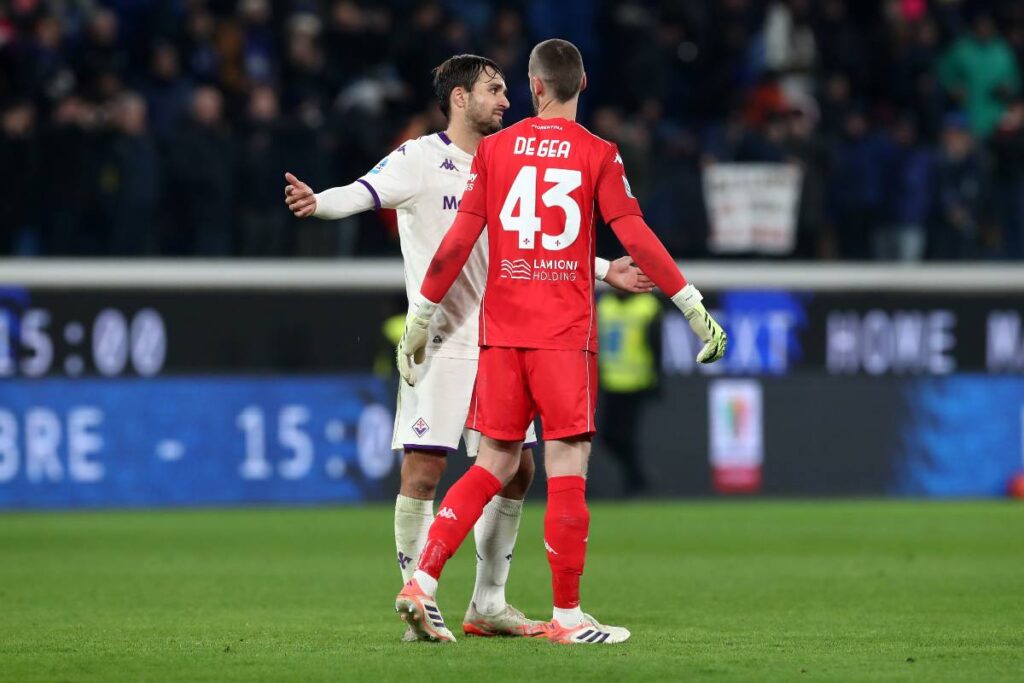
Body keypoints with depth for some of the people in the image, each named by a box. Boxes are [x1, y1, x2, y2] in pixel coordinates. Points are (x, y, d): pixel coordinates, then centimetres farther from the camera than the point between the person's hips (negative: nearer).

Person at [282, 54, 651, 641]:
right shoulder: (419, 159, -5)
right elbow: (369, 191, -23)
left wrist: (604, 270, 27)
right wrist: (320, 202, -43)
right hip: (441, 343, -7)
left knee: (516, 470, 6)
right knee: (424, 469, -10)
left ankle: (488, 604, 16)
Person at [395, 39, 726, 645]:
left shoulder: (495, 148, 5)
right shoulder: (598, 154, -2)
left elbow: (459, 240, 3)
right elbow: (636, 237, -7)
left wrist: (421, 316, 10)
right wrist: (693, 305, -3)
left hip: (501, 332, 3)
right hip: (567, 333, -3)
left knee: (495, 465, 12)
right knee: (568, 469, 0)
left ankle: (423, 583, 0)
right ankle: (567, 616, 2)